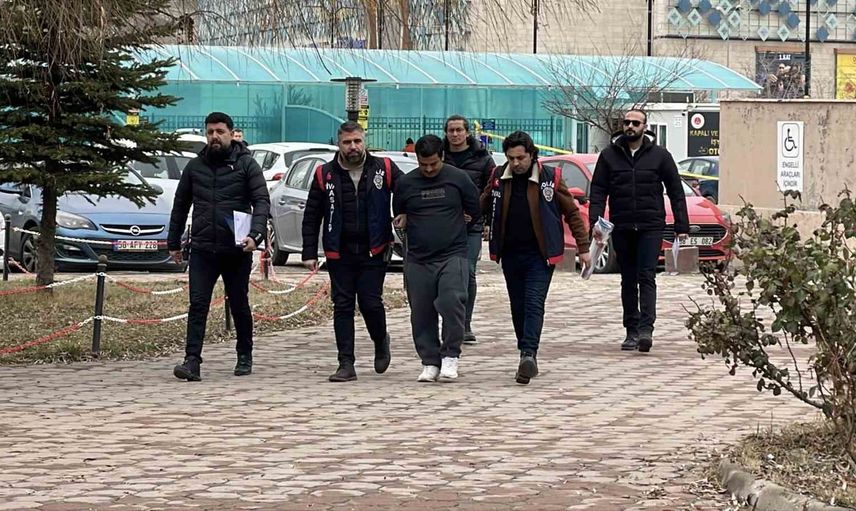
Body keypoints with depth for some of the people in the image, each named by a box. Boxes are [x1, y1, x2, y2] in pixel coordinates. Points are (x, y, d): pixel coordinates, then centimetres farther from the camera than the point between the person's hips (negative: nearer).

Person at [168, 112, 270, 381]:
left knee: (239, 305, 11)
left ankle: (245, 356, 26)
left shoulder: (246, 164, 0)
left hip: (236, 250, -2)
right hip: (202, 250, 2)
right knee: (197, 305, -9)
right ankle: (192, 361, -14)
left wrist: (255, 234, -22)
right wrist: (173, 242, 16)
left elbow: (262, 202, -7)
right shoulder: (195, 166, 10)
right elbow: (180, 205, 17)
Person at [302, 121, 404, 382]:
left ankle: (381, 342, 26)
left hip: (374, 251, -1)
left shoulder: (384, 169, 0)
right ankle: (346, 364, 5)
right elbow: (311, 217, 6)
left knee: (371, 302, -5)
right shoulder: (325, 174, 3)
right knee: (342, 306, 1)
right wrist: (309, 253, 2)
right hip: (339, 253, 2)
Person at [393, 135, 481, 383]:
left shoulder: (458, 179, 0)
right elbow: (398, 217, 22)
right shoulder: (405, 184, 5)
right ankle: (430, 362, 14)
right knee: (421, 313, 3)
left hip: (452, 255, -3)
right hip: (417, 260, 3)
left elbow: (475, 212, 10)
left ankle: (450, 356, -5)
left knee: (452, 303, -19)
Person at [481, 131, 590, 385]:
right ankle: (528, 357, 20)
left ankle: (528, 354, -26)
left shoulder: (550, 178, -6)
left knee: (534, 304, -15)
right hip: (510, 254, 4)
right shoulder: (499, 178, 2)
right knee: (518, 307, 10)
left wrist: (583, 247, 1)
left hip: (540, 255, -4)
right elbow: (482, 205, 16)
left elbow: (572, 213, 2)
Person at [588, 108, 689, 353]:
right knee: (628, 281, 8)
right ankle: (632, 331, 12)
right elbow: (598, 191, 5)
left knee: (646, 277, -12)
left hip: (650, 227, -2)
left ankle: (646, 328, -18)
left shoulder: (659, 155, 3)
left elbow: (676, 192, 5)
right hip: (621, 229, 2)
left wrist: (681, 227, -1)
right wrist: (594, 222, -9)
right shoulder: (609, 155, 7)